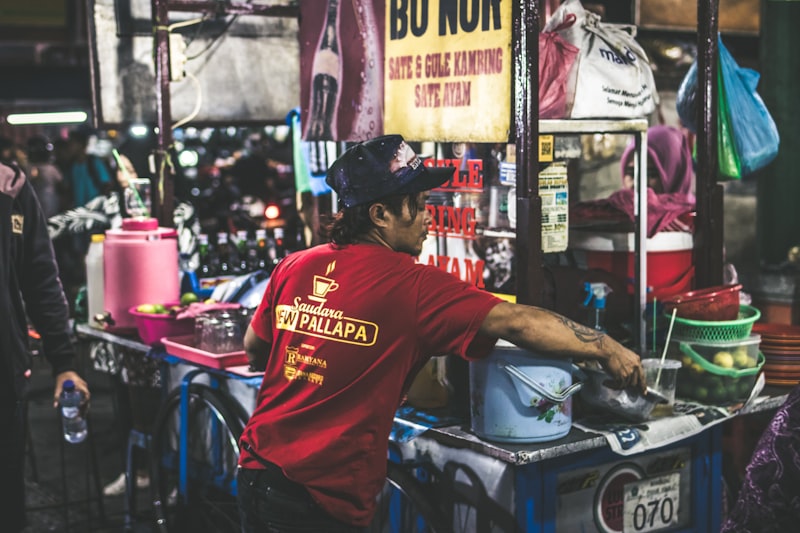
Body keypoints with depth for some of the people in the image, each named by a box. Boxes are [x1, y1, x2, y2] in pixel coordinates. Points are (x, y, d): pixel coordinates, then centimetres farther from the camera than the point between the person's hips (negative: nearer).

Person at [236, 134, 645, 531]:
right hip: (322, 499, -6)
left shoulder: (293, 268, 3)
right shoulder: (411, 285, -13)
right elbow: (516, 322, -14)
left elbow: (253, 351, 15)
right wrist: (607, 349, -6)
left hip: (256, 470, 7)